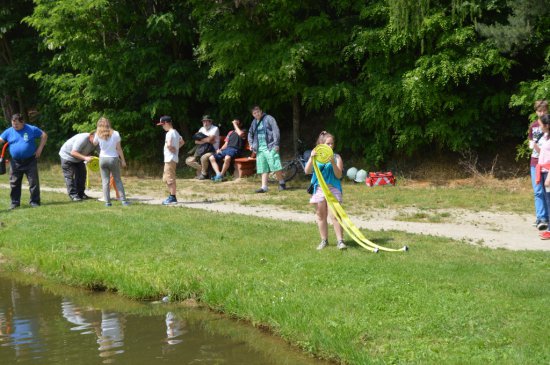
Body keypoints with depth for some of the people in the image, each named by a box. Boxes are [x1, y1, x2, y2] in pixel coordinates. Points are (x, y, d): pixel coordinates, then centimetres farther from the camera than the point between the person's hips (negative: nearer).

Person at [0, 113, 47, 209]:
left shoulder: (31, 129, -2)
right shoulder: (8, 132, 3)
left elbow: (44, 136, 5)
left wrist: (40, 149, -2)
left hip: (30, 161, -2)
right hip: (15, 162, 2)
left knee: (34, 182, -1)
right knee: (14, 183, 4)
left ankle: (34, 201, 7)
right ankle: (15, 202, 13)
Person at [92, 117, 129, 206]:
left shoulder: (98, 135, -4)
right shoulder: (115, 134, -6)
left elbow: (94, 143, 15)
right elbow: (119, 148, -3)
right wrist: (123, 160, 5)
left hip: (103, 159, 0)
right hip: (114, 159, 0)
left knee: (105, 181, 5)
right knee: (118, 180, 9)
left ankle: (107, 202, 1)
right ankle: (123, 200, 4)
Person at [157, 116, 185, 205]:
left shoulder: (170, 133, -16)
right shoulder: (176, 132, 15)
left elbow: (169, 145, -30)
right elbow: (182, 142, 28)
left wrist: (173, 150, -12)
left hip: (170, 159, -10)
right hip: (170, 159, 10)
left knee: (170, 178, -6)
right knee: (166, 178, 15)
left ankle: (173, 198, -4)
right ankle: (172, 196, 18)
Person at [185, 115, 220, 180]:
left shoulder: (215, 128, -5)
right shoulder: (202, 129, 14)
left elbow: (209, 139, -20)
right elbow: (196, 141, 3)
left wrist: (201, 140, -3)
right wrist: (206, 141, -11)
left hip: (213, 151, -7)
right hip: (202, 151, 7)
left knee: (204, 157, -39)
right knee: (188, 160, -7)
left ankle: (204, 174, -15)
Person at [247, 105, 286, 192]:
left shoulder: (268, 118, -3)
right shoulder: (254, 122, 16)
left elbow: (276, 130, -8)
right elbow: (250, 134, 30)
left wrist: (276, 144, -14)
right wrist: (251, 144, 14)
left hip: (270, 147, -6)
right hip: (260, 149, 6)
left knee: (275, 166, -9)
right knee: (263, 169, 5)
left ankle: (281, 183, 7)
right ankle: (264, 187, 5)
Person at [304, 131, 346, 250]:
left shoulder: (336, 157, 2)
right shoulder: (316, 156, 6)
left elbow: (339, 175, -5)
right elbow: (307, 171, -5)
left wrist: (333, 163, -19)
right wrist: (311, 158, -19)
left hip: (333, 188, -2)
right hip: (319, 189, 2)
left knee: (334, 215, -10)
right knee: (321, 216, 9)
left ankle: (340, 241, -6)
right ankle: (324, 240, 21)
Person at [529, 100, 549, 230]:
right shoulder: (533, 126, 11)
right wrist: (533, 145, -4)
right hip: (535, 162, 3)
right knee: (538, 192, -2)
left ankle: (545, 218, 4)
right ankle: (541, 218, -3)